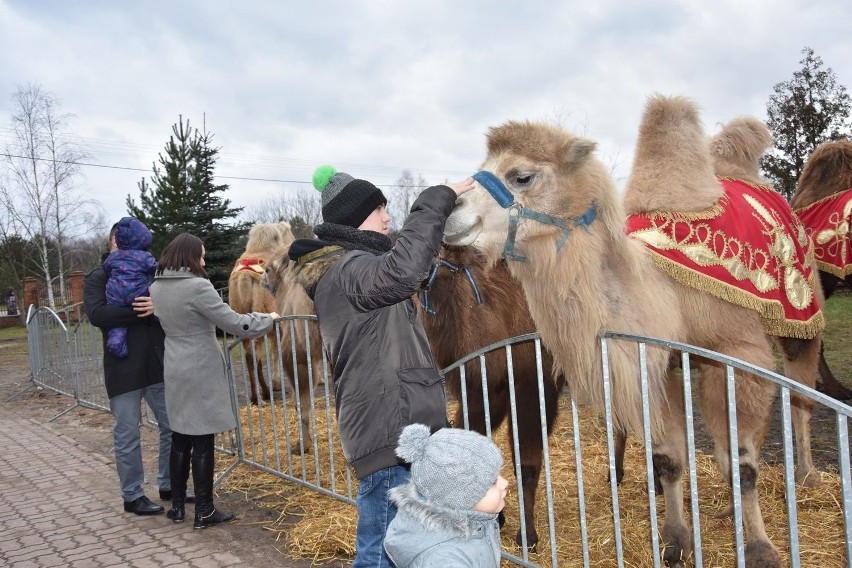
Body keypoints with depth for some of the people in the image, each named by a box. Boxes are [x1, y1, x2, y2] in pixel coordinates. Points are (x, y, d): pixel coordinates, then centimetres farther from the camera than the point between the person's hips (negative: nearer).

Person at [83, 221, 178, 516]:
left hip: (159, 364, 4)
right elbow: (96, 314, -16)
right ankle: (132, 496, 18)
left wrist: (158, 308, -19)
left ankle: (169, 485, 27)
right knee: (127, 435, 5)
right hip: (123, 368, -4)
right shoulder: (97, 277, 1)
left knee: (173, 428, 11)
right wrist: (138, 310, -20)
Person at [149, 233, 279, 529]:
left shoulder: (156, 288, 4)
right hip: (202, 373, -7)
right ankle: (204, 512, 8)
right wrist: (268, 319, -2)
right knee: (202, 441, 0)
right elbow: (234, 323, -17)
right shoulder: (197, 287, -19)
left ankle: (177, 506, 22)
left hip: (175, 372, 7)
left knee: (180, 438, 15)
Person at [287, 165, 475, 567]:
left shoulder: (353, 265, 19)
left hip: (394, 427, 11)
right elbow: (400, 271, -35)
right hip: (386, 431, -11)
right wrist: (436, 202, -27)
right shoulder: (345, 269, -15)